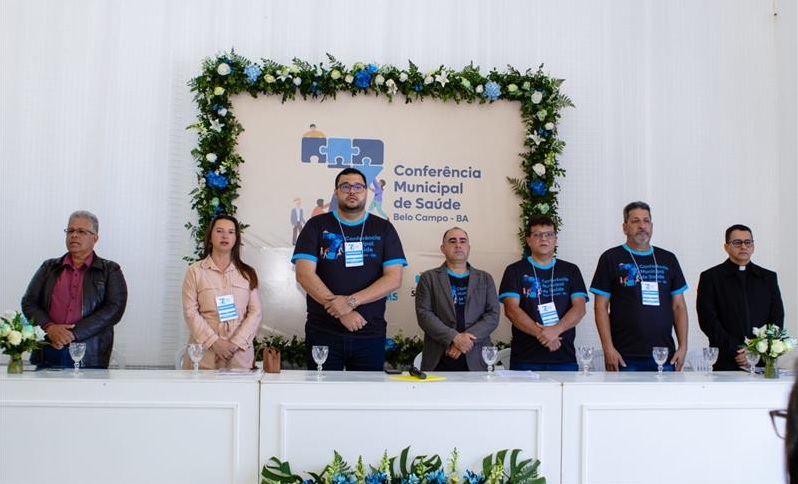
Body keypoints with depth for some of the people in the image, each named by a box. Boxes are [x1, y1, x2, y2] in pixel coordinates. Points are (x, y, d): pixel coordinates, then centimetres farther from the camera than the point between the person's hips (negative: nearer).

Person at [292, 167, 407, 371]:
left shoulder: (384, 229, 7)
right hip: (323, 332, -1)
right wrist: (341, 311, -14)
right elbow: (304, 274, -5)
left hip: (370, 333, 1)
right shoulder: (317, 225, 5)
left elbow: (394, 278, -2)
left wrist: (351, 301, -15)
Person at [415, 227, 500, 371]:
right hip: (439, 361, -2)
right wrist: (454, 337, -16)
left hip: (475, 360, 2)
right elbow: (424, 314, -4)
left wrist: (467, 337, -12)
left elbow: (493, 316, 4)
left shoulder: (485, 279, 14)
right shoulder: (429, 278, 7)